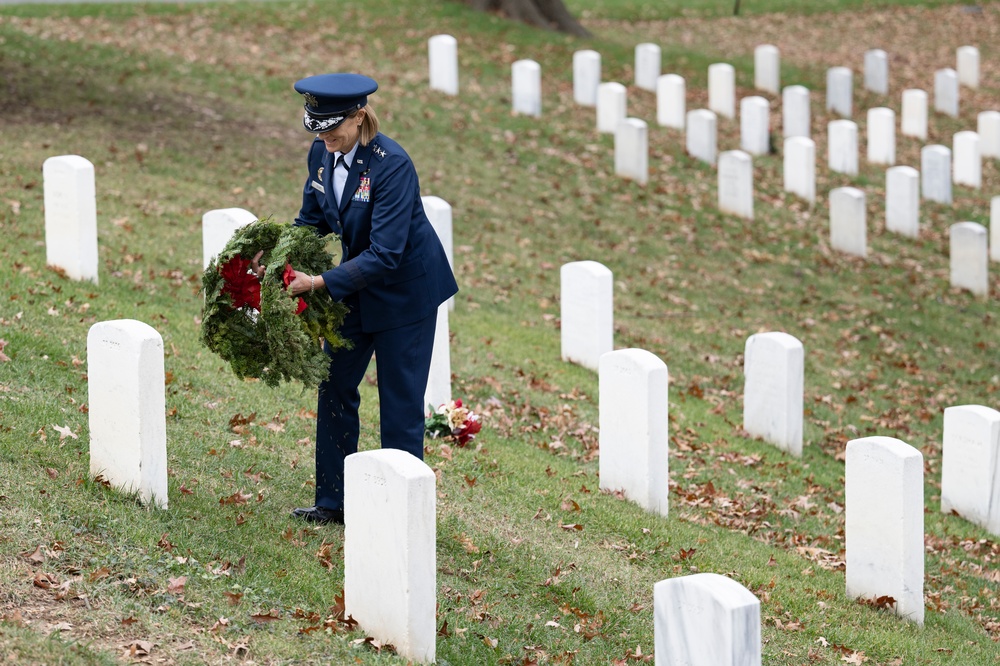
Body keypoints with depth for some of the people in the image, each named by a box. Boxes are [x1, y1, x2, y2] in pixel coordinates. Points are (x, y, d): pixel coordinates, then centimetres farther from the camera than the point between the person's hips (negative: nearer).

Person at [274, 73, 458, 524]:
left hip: (406, 289, -7)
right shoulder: (322, 154, -8)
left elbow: (384, 255, -31)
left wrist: (320, 283, -35)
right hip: (357, 284, 7)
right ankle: (333, 503, 23)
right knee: (335, 388, 12)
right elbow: (312, 219, 7)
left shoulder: (391, 165, -29)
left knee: (400, 402, 0)